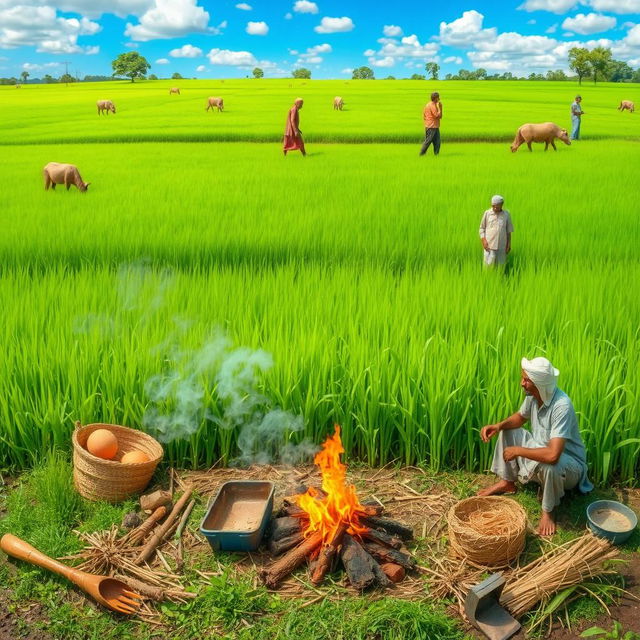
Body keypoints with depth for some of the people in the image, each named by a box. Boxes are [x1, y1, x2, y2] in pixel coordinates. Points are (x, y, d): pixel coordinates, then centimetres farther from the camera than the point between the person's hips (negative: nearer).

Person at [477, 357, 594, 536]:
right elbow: (520, 417, 11)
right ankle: (507, 482, 18)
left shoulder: (561, 406, -36)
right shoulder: (533, 395, -12)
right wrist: (499, 425, -10)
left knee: (549, 464, -40)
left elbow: (552, 455, -44)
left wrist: (518, 450, -30)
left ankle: (548, 511, -11)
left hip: (568, 462, -8)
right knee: (507, 431, 4)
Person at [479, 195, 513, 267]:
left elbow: (509, 231, 11)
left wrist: (509, 244, 8)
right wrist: (483, 241, -7)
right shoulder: (487, 213, 1)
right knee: (489, 264, -5)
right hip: (489, 245, -1)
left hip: (502, 246, 1)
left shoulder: (506, 214, 3)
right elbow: (482, 228, 6)